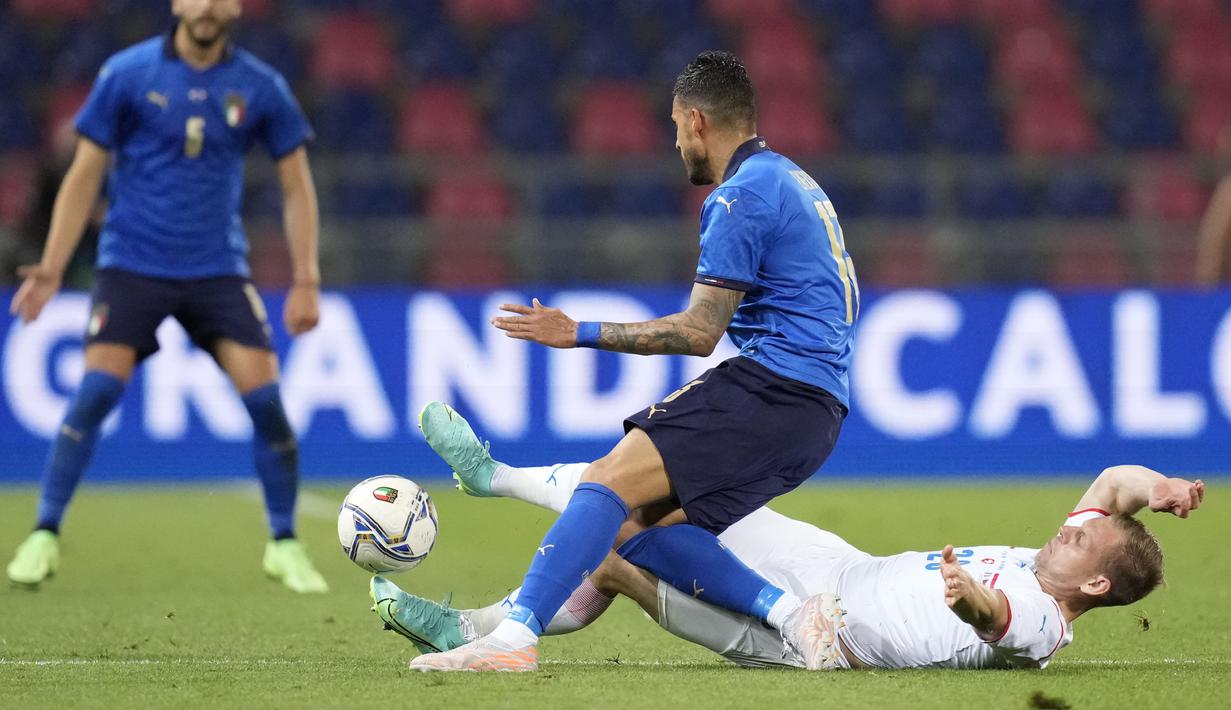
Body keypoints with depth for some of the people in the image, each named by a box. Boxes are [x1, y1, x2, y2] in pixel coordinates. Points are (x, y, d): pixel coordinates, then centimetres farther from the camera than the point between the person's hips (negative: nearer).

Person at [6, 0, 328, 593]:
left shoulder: (260, 88, 0)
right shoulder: (126, 75, -5)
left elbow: (296, 186, 7)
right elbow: (85, 175, -1)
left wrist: (306, 281, -1)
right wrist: (50, 270, -6)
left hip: (218, 270, 1)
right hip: (132, 266, -1)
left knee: (264, 396, -10)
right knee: (96, 391, -16)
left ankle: (285, 547, 5)